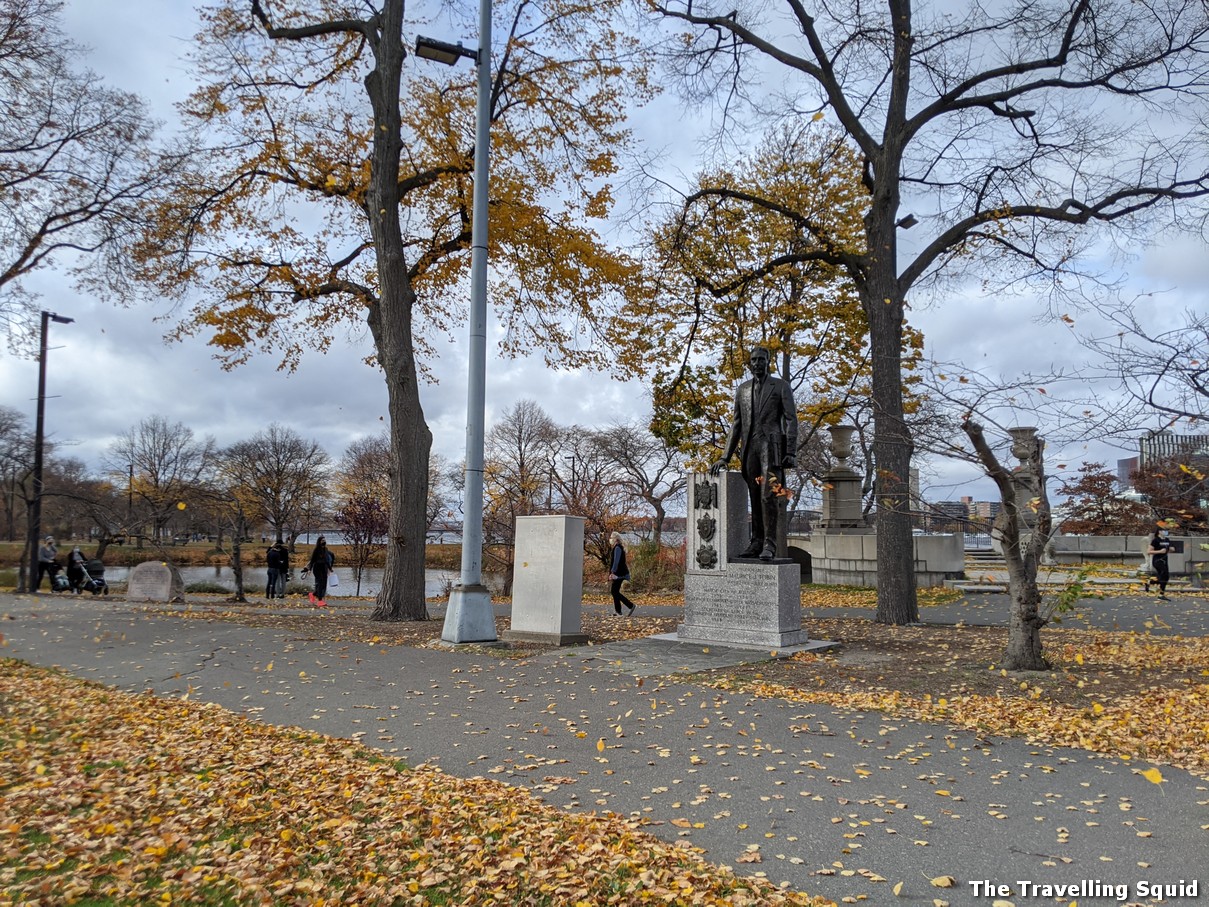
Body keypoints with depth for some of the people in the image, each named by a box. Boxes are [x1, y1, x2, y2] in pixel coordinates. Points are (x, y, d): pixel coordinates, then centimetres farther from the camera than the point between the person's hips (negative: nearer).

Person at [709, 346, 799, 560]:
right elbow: (736, 424, 19)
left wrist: (791, 452, -8)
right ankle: (757, 542, 10)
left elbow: (791, 420, 2)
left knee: (768, 496, -13)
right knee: (755, 498, 5)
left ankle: (769, 544, -12)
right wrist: (725, 457, 12)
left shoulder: (781, 386, 7)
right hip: (749, 448, 4)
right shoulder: (743, 389, 18)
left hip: (771, 446, -4)